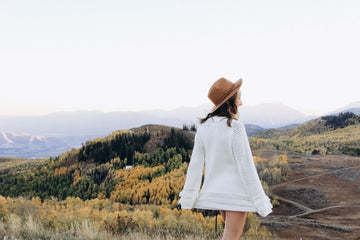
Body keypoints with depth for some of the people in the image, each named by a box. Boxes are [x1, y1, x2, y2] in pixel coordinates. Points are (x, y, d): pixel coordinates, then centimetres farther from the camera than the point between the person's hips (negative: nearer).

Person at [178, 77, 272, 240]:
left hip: (215, 189, 6)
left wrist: (189, 194, 9)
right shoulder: (235, 127, -20)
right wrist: (260, 199, -11)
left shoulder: (204, 127, -3)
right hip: (237, 191, -6)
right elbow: (245, 166, -18)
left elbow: (196, 162, 0)